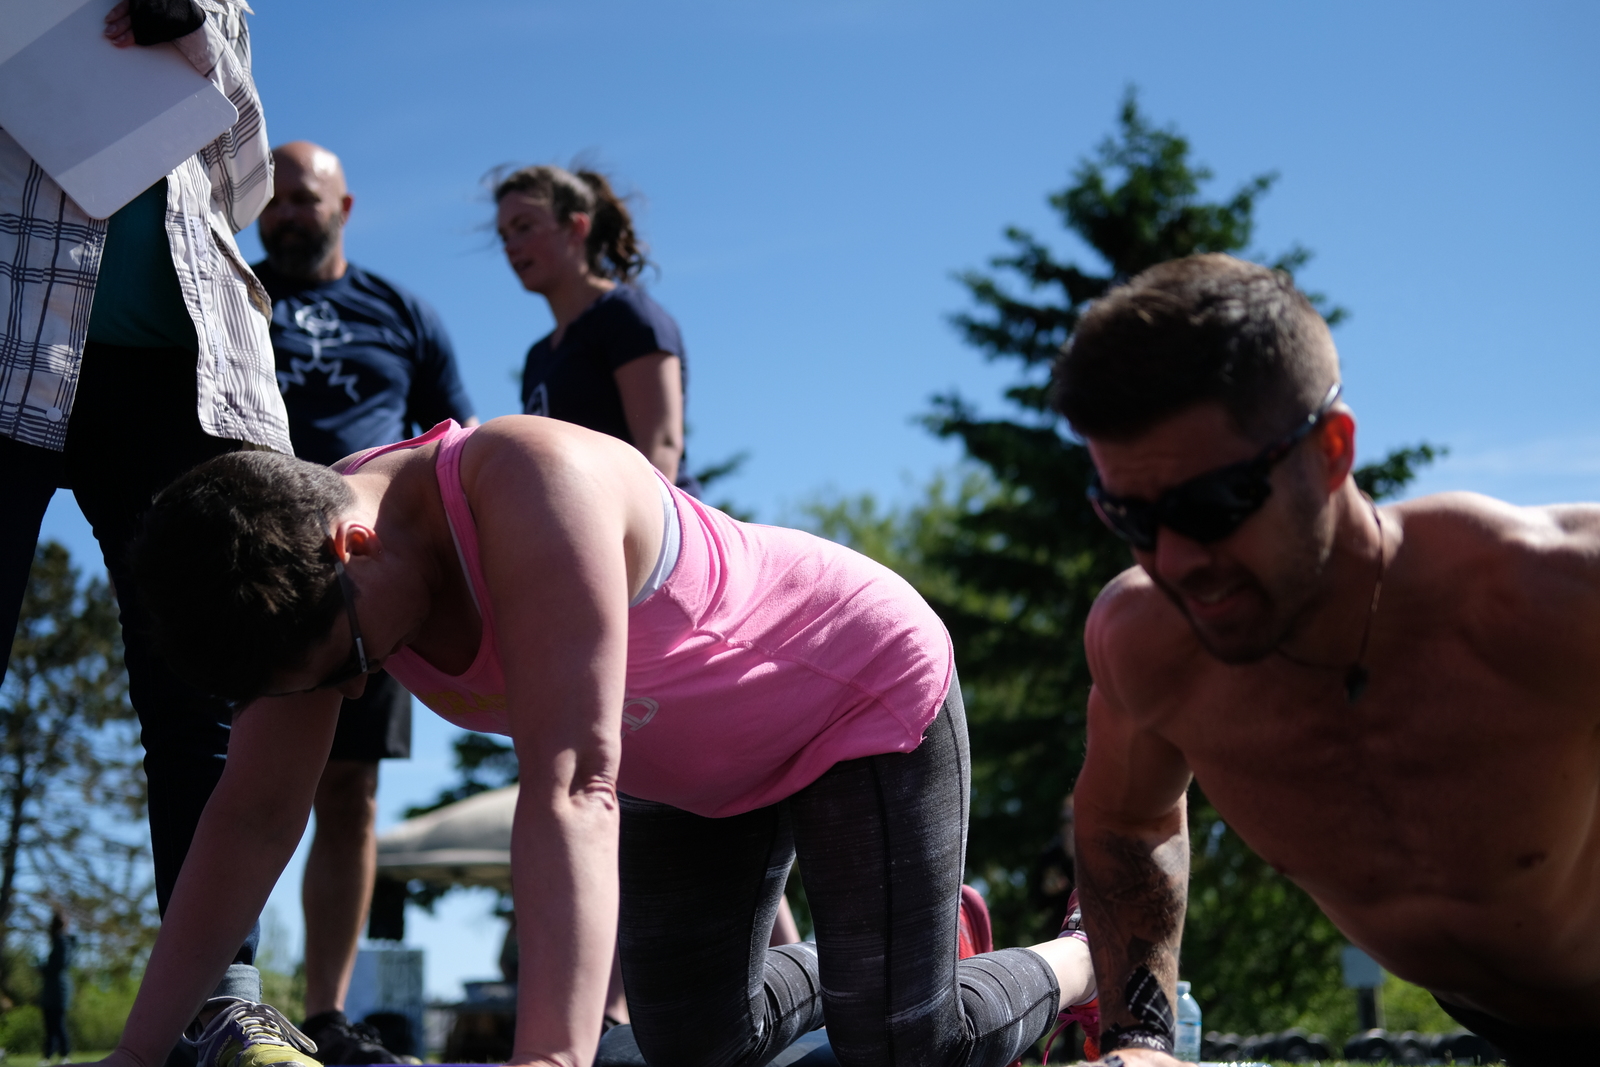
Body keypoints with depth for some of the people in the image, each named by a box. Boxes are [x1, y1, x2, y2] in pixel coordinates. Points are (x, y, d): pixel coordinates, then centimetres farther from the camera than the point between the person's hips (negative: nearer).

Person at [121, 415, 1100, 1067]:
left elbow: (570, 789, -48)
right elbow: (252, 820, -14)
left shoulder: (530, 485, -40)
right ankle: (878, 948, 37)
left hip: (868, 698, -7)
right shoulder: (305, 570, -18)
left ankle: (1091, 958, 21)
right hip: (693, 771, 7)